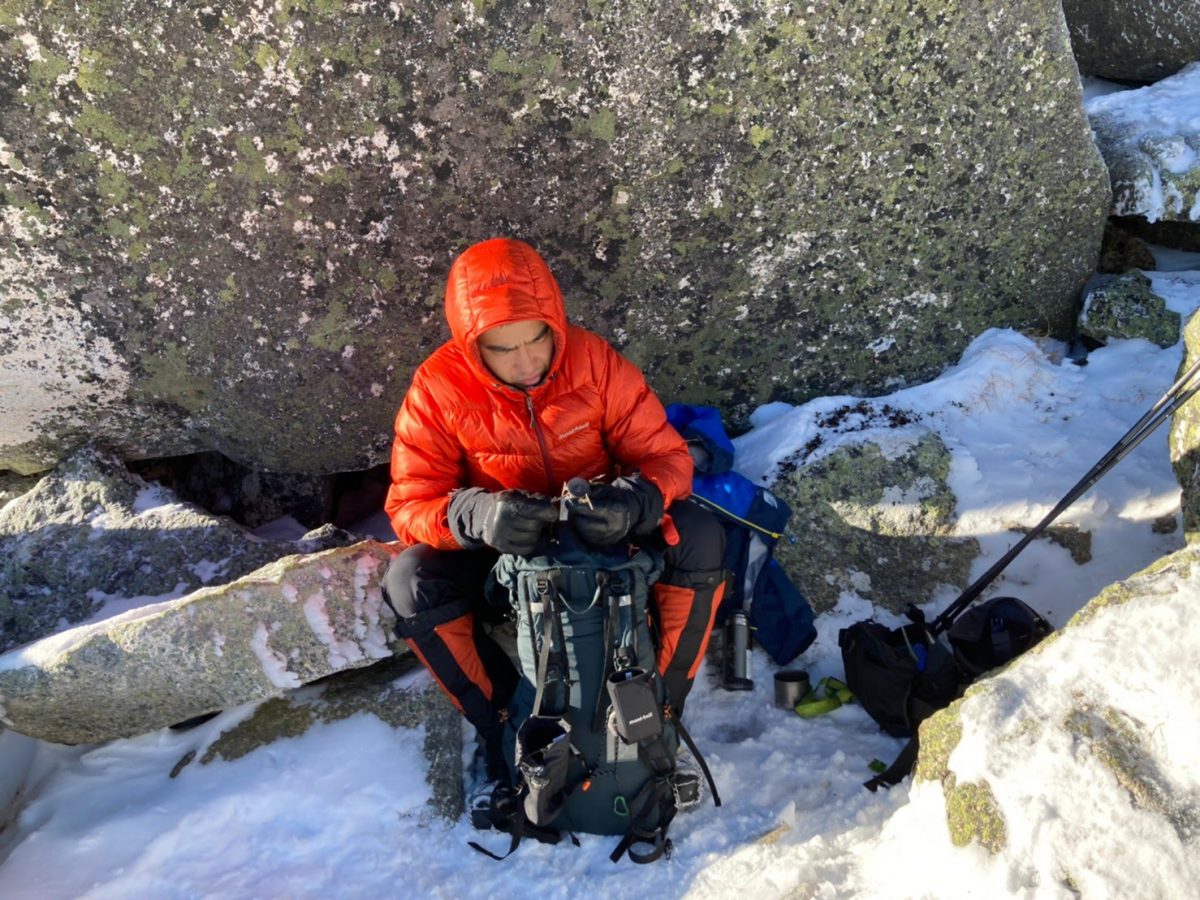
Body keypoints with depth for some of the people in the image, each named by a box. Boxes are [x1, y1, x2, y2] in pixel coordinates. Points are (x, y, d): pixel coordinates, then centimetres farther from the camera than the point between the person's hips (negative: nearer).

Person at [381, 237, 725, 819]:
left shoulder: (594, 361, -17)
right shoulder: (438, 388, -17)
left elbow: (665, 455, -14)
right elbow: (409, 504, -18)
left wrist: (633, 502, -39)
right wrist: (474, 515, -42)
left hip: (604, 537, 1)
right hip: (501, 553, 0)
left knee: (698, 538, -25)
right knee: (411, 580, -28)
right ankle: (505, 728, -7)